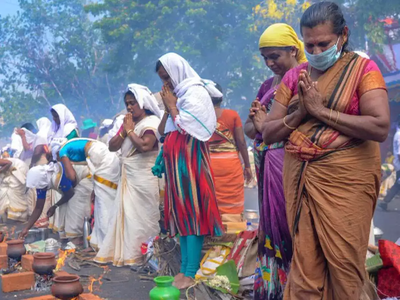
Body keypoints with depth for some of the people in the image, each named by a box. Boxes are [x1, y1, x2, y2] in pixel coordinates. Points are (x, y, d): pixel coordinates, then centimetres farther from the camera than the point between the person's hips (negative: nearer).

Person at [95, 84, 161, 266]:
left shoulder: (152, 122, -6)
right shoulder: (128, 122, 17)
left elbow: (145, 145, -24)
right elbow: (112, 146, 13)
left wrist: (130, 130, -10)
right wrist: (123, 131, -1)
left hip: (143, 179, -7)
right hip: (127, 178, 8)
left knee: (141, 217, -5)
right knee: (125, 215, 7)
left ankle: (138, 255, 1)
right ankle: (123, 253, 12)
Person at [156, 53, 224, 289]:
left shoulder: (195, 92, -8)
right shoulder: (178, 94, 17)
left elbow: (185, 129, -16)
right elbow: (162, 132, 15)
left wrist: (172, 106, -6)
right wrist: (168, 107, 4)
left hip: (189, 161, -9)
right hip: (175, 162, 9)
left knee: (191, 212, -8)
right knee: (182, 213, 7)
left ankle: (191, 273, -6)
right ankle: (184, 268, 11)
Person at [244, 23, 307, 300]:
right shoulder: (267, 86, 17)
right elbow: (248, 128, 19)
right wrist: (259, 125, -4)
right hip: (268, 168, 7)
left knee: (292, 226, -5)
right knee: (271, 225, 11)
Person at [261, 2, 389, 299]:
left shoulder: (363, 68, -2)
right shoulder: (294, 76, 10)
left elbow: (380, 127, -16)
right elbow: (268, 133, 9)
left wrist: (321, 110, -13)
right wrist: (300, 113, -9)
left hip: (345, 180, -3)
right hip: (300, 178, 4)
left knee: (345, 265, 3)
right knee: (304, 264, 7)